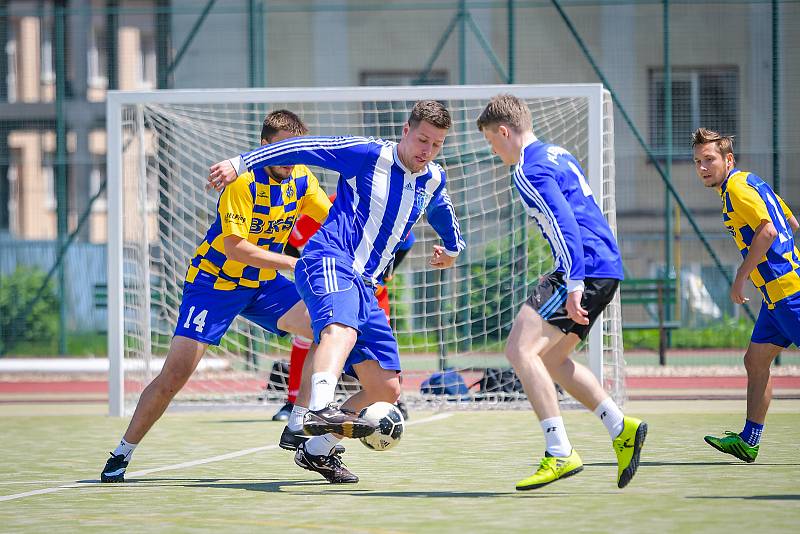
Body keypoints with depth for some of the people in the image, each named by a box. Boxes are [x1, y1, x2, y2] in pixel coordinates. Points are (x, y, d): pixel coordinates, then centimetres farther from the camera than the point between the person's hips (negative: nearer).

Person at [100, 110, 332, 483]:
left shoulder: (302, 180, -5)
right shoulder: (245, 182, -24)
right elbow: (235, 246, -29)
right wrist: (293, 263, -30)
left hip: (264, 283, 6)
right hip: (214, 280, -6)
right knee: (175, 374, -13)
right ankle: (122, 453, 4)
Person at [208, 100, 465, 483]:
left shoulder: (433, 180, 15)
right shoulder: (368, 154, -3)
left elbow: (442, 212, 40)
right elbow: (303, 148, -4)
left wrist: (452, 248, 52)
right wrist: (240, 163, -8)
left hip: (364, 285, 8)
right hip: (329, 259, -8)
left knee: (385, 388, 2)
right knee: (341, 328, -40)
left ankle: (315, 451, 15)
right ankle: (320, 410, -65)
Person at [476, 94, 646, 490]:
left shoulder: (529, 171, -11)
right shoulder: (559, 155, 20)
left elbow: (564, 225, -21)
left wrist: (574, 284, -25)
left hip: (584, 270, -10)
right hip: (606, 267, 10)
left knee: (520, 349, -13)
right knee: (548, 358, 18)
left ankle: (560, 454, -18)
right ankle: (622, 428, 14)